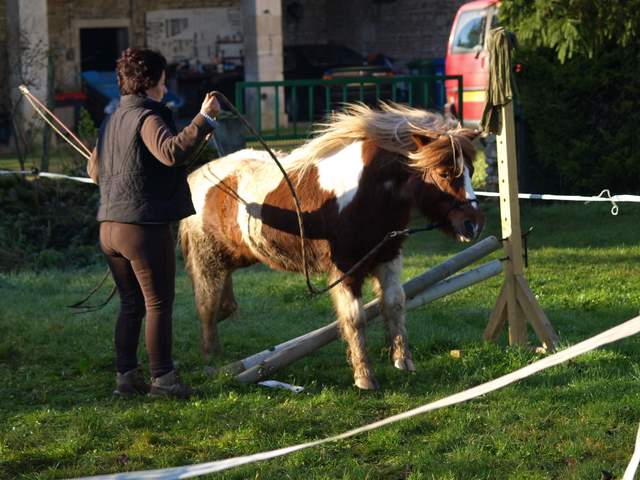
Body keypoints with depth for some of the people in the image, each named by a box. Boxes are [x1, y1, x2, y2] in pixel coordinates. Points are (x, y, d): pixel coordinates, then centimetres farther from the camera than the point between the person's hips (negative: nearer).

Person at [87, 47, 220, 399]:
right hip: (145, 226, -8)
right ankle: (162, 378, 3)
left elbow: (94, 170, 26)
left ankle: (126, 375, 17)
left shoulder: (113, 121, 15)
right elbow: (173, 151, -32)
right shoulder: (148, 117, -13)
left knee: (131, 304, 16)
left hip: (110, 227, 8)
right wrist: (204, 119, -30)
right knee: (159, 304, 1)